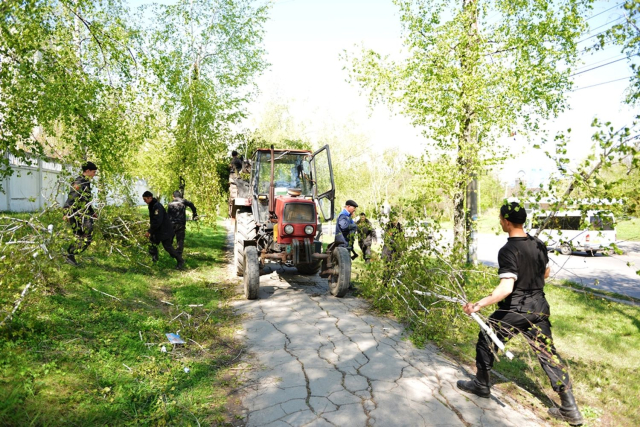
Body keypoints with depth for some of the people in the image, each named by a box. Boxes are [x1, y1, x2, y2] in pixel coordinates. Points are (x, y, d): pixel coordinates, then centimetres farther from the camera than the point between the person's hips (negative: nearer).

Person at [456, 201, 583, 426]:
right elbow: (545, 274, 15)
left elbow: (506, 288, -30)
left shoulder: (508, 250, -23)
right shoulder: (538, 244, 0)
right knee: (548, 352, 15)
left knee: (486, 341, 14)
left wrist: (479, 305, -29)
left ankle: (481, 385, 30)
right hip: (539, 307, 7)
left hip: (514, 310, -6)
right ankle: (570, 409, 19)